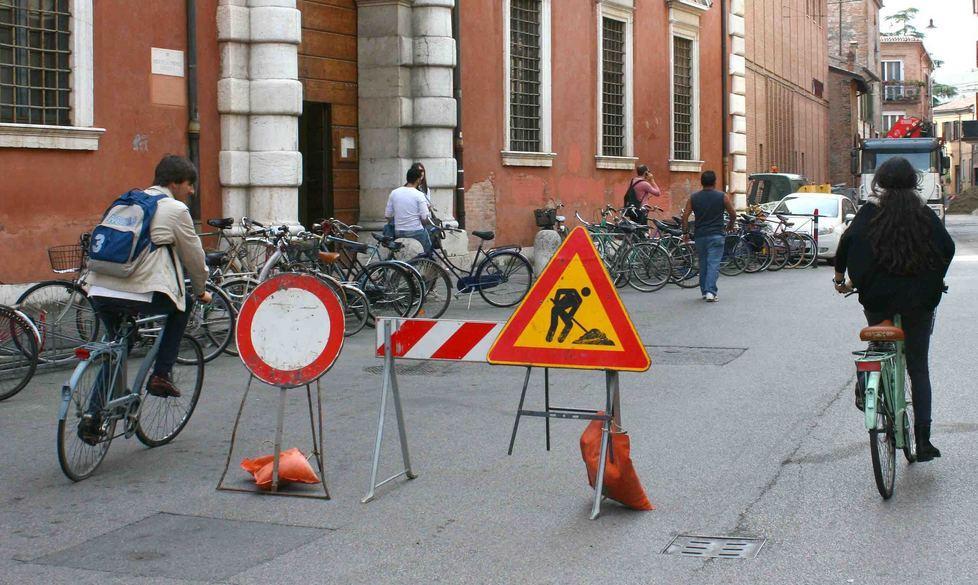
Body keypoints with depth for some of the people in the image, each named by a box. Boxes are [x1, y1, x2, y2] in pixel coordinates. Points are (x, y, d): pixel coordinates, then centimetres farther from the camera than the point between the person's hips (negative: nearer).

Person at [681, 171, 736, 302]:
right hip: (716, 235, -3)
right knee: (714, 264, -6)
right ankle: (710, 292, -17)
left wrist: (685, 232, 7)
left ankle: (704, 291, 20)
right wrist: (730, 225, 22)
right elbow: (733, 214, 3)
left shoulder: (693, 197, 3)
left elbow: (685, 216, -2)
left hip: (700, 236, 3)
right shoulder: (722, 196, -2)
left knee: (703, 263, 14)